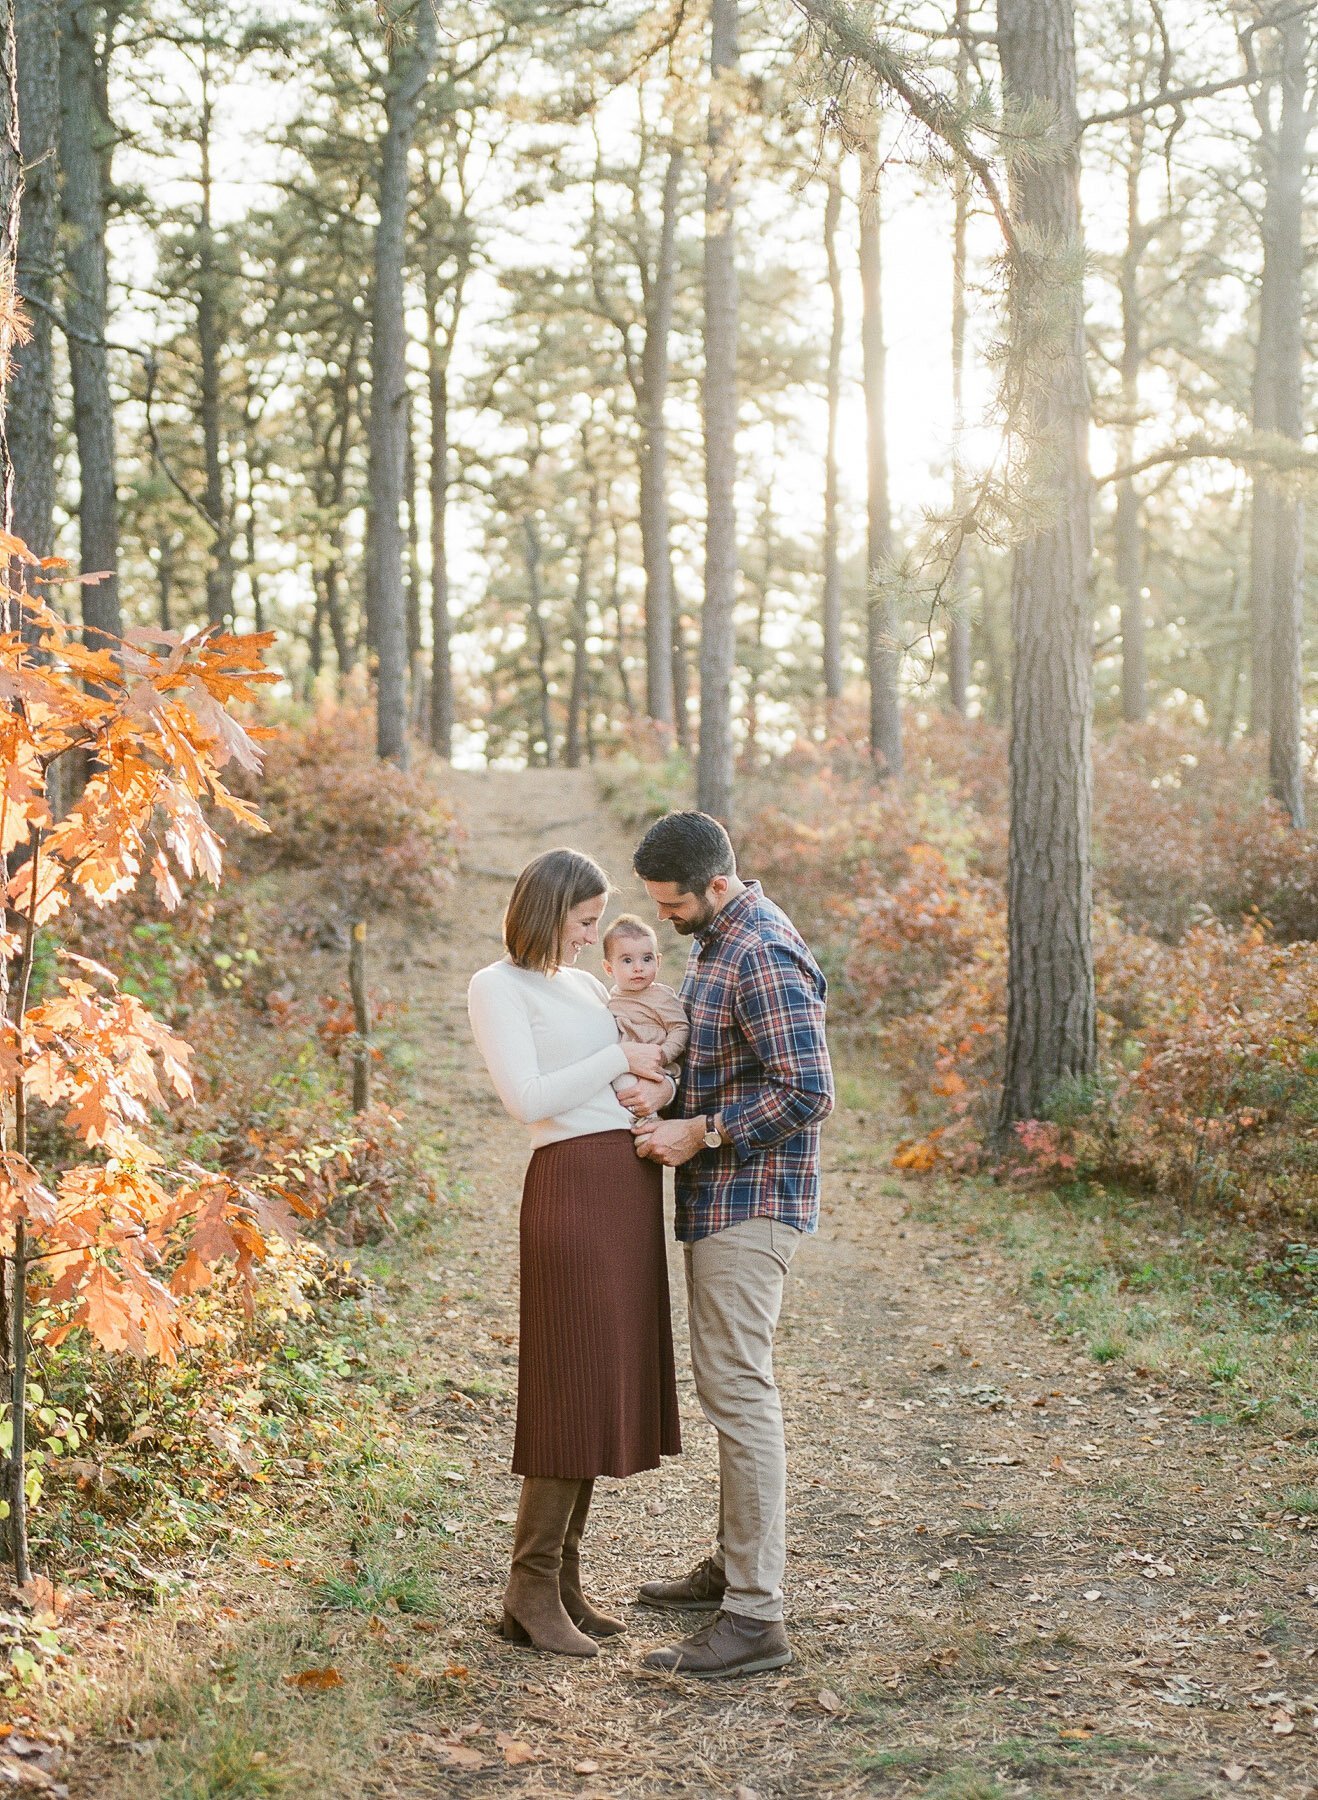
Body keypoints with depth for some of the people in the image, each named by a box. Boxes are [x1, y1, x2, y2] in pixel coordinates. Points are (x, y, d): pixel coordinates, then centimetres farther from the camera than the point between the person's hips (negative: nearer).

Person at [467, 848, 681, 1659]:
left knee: (610, 1384, 9)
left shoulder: (587, 986, 19)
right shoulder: (499, 986, -4)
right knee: (573, 1385, -7)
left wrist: (651, 1087, -1)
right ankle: (532, 1590, 1)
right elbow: (528, 1096, -15)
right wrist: (621, 1059, -8)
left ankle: (564, 1577, 16)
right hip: (572, 1183, -8)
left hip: (632, 1183, 8)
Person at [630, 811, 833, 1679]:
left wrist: (702, 1134, -19)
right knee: (730, 1386, 19)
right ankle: (735, 1565, 32)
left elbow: (808, 1091, -25)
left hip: (749, 1201, -11)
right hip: (720, 1197, 11)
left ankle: (755, 1619, -8)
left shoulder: (763, 956, -20)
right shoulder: (715, 939, 13)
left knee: (739, 1393, -11)